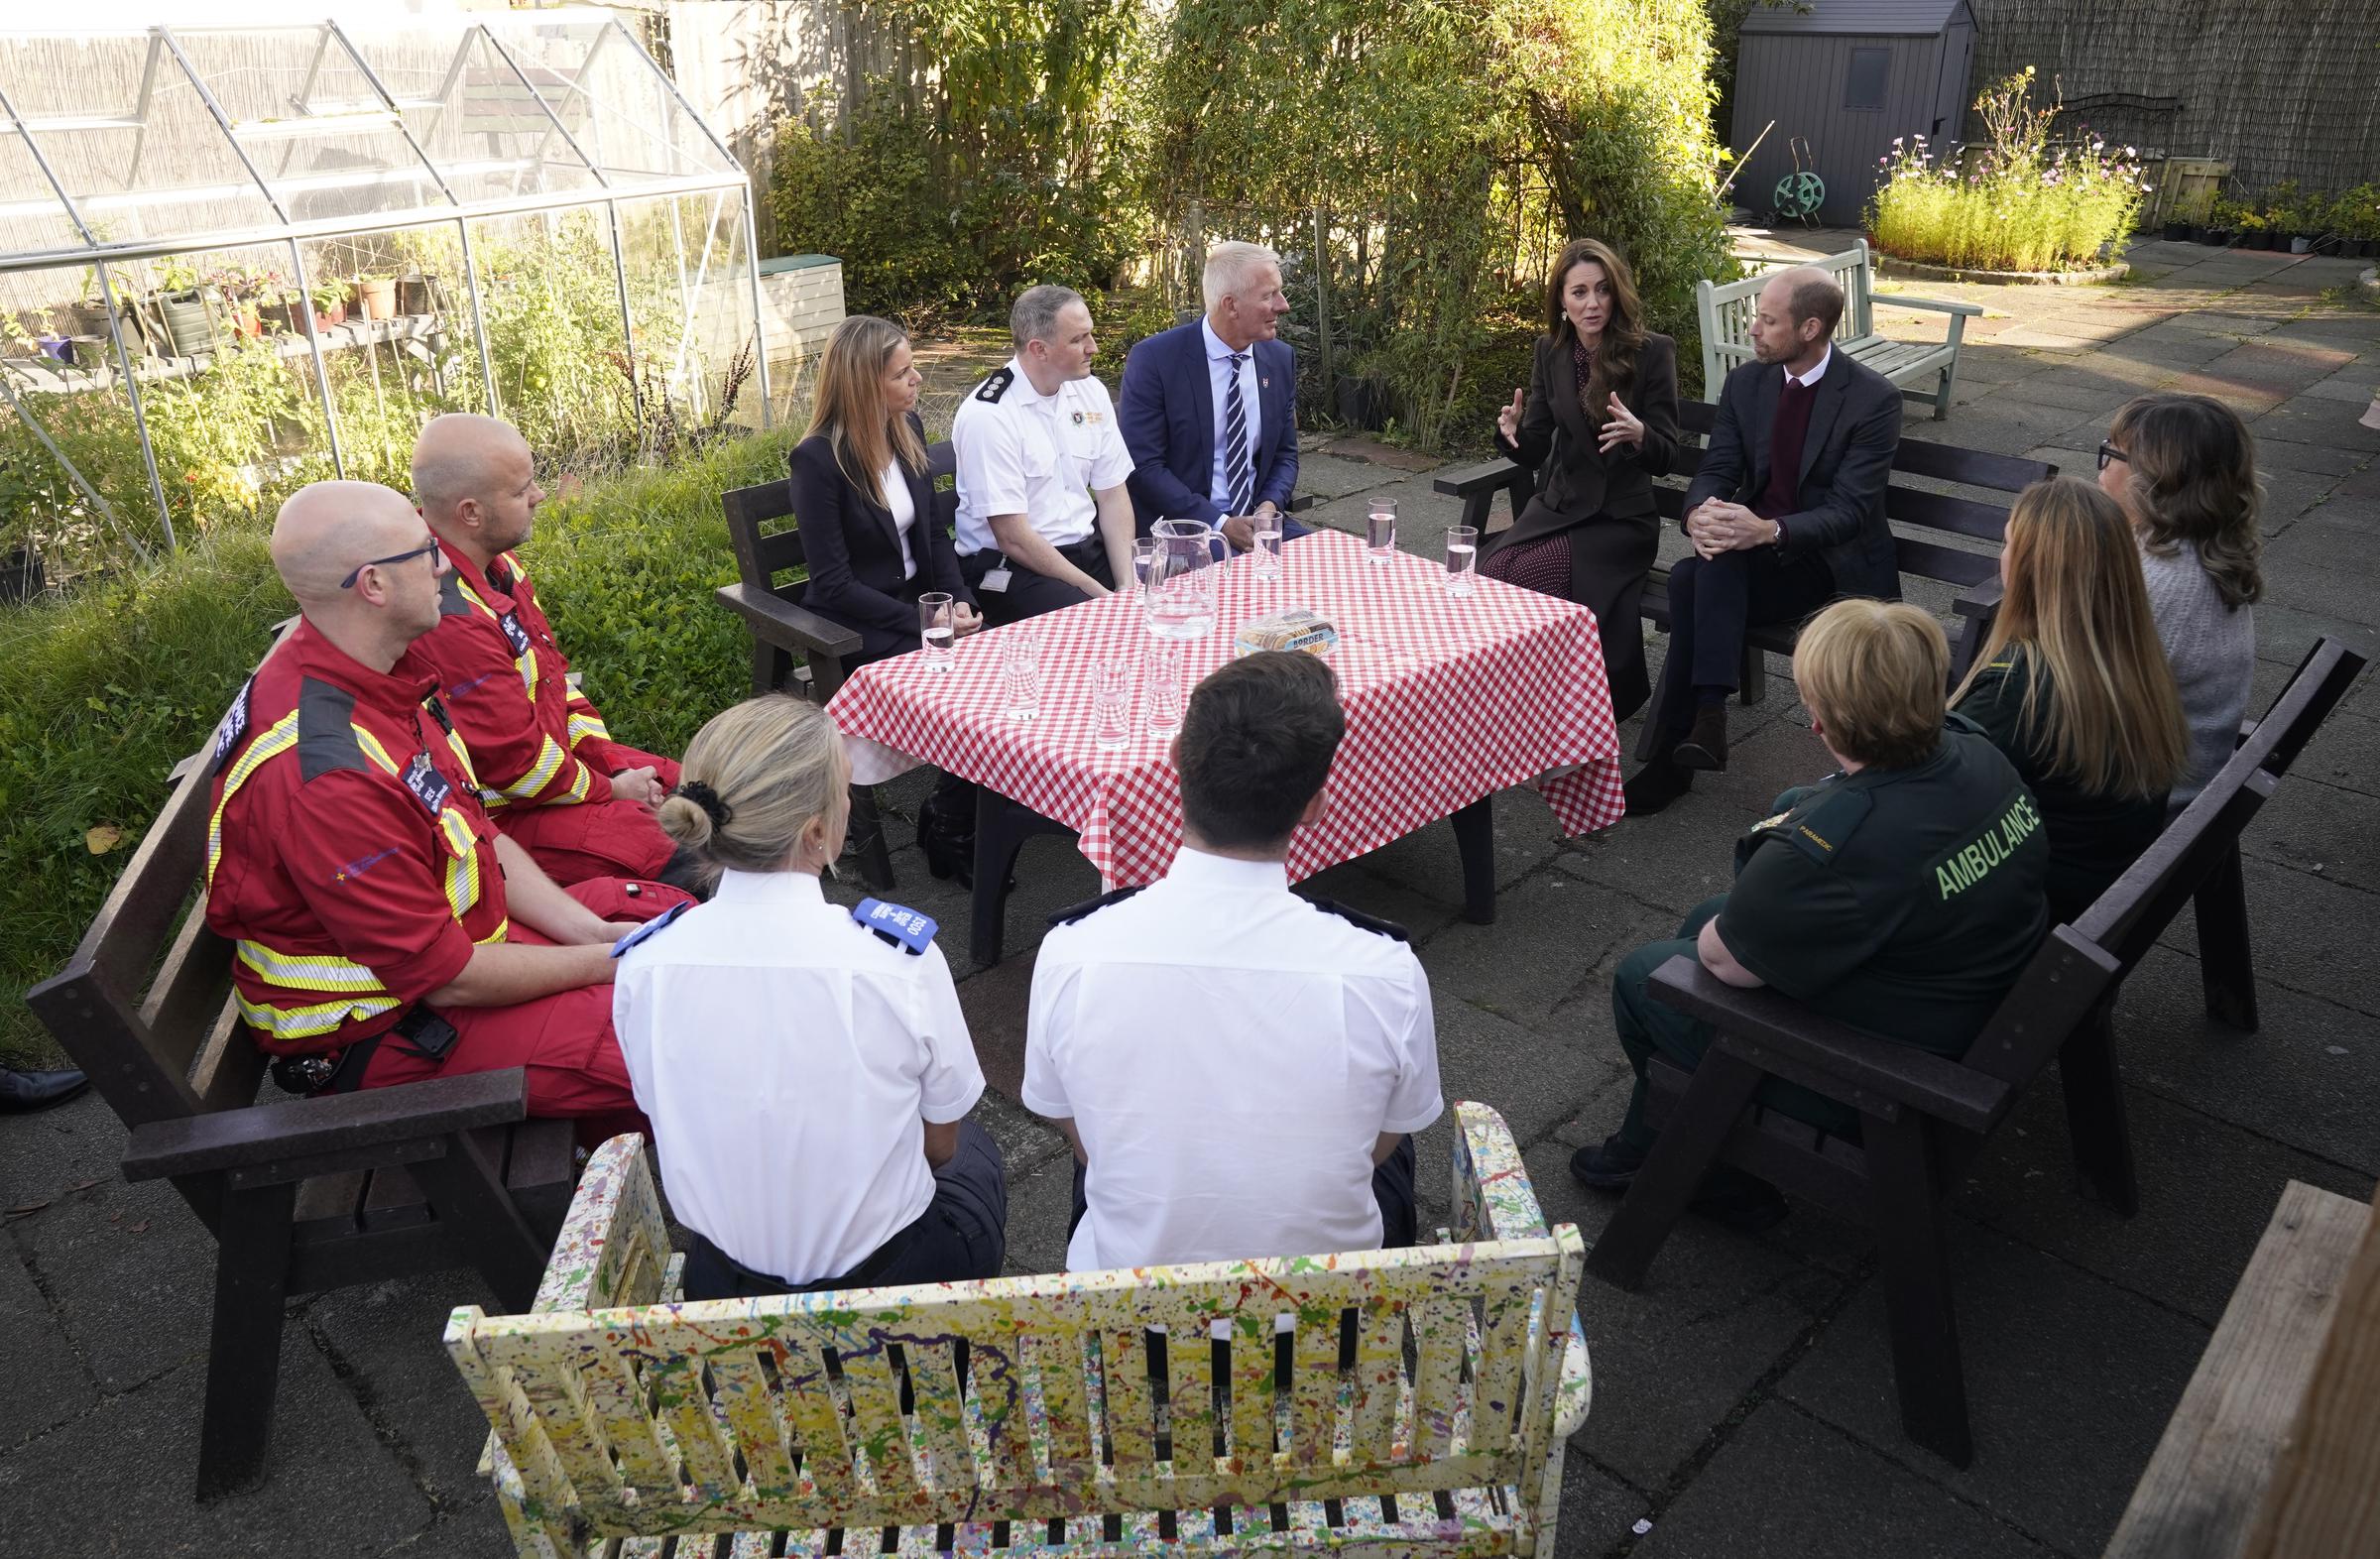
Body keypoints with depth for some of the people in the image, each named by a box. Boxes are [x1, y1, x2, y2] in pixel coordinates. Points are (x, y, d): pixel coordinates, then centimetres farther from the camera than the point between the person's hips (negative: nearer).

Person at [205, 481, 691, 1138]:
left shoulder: (385, 669, -4)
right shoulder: (323, 775, -33)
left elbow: (477, 833, 6)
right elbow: (446, 977, -25)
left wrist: (589, 931, -4)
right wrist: (604, 963, -13)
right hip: (380, 1027, -10)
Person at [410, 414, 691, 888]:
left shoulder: (496, 562, 1)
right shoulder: (449, 619, -30)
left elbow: (552, 671, 12)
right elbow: (514, 762, -23)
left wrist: (607, 757, 2)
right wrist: (609, 789, -9)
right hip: (502, 812, -10)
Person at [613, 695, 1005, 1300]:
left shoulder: (643, 967, -16)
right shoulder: (900, 958, -26)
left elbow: (674, 1129, 2)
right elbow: (939, 1144, -9)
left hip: (719, 1290, 4)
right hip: (889, 1282, -3)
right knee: (973, 1152, 30)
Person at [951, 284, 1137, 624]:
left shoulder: (1091, 392, 5)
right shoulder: (987, 415, -15)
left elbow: (1112, 496, 6)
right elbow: (1012, 537, -17)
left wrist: (1127, 587, -9)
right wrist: (1101, 594, -17)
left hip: (1089, 548, 7)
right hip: (1010, 567, -6)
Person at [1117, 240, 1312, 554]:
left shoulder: (1280, 358, 6)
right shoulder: (1152, 360, -10)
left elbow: (1284, 454, 14)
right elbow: (1142, 464, -13)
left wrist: (1270, 506, -8)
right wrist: (1220, 525, -19)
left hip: (1257, 520, 6)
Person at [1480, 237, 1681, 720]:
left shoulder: (1653, 353, -7)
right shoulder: (1551, 351, 5)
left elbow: (1665, 458, -8)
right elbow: (1534, 453, 7)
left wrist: (1638, 434, -31)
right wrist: (1513, 431, -17)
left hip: (1620, 517, -4)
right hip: (1556, 506, 4)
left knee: (1525, 573, -28)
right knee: (1490, 568, -24)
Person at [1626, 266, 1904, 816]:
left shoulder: (1874, 399, -11)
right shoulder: (1745, 384, 6)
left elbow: (1850, 509, -17)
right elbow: (1716, 471, 2)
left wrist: (1769, 530, -35)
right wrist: (1700, 513, -24)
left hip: (1833, 563, -5)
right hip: (1752, 553, 5)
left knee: (1700, 577, -31)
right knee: (1692, 575, -30)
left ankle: (1673, 747, -31)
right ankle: (1705, 713, -30)